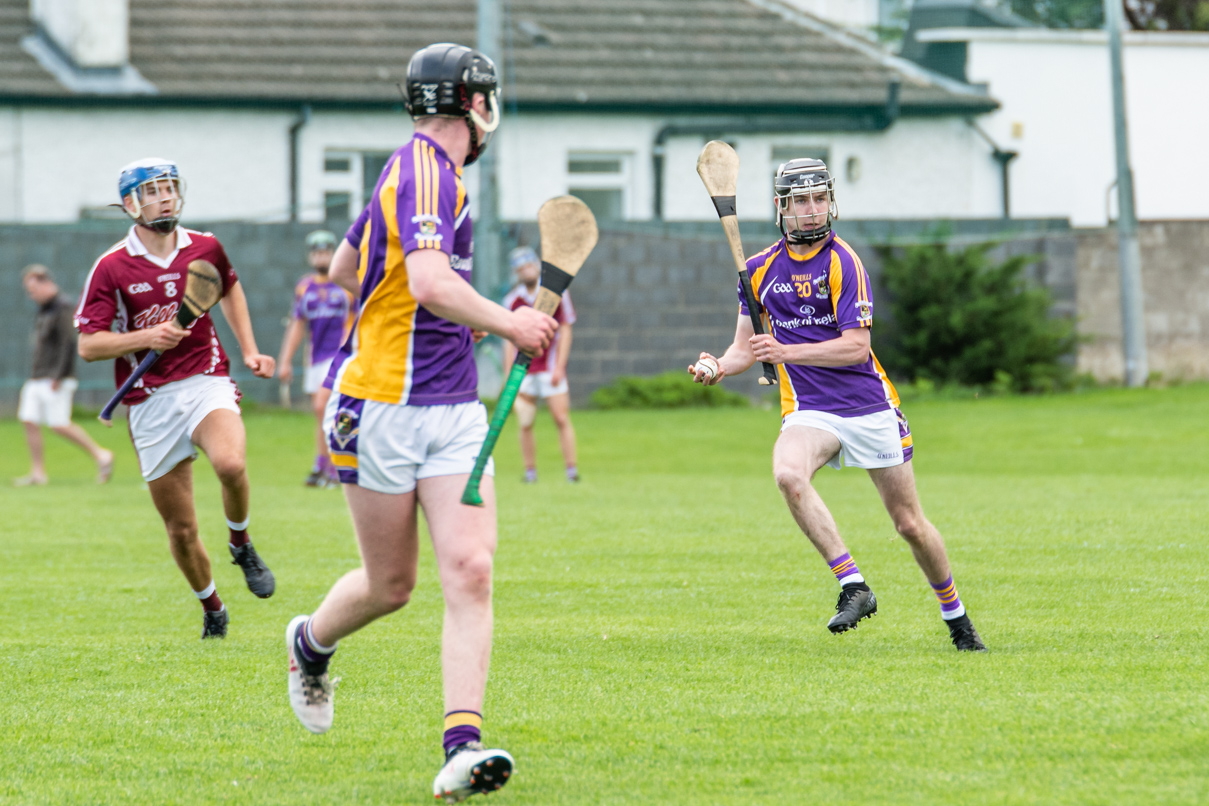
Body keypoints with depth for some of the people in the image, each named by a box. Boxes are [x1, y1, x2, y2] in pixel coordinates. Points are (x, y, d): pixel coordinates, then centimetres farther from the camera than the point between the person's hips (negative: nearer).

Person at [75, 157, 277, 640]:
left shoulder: (205, 249, 5)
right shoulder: (111, 268, -5)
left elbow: (230, 289, 27)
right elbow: (88, 345, -6)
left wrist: (248, 350, 19)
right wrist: (147, 337, -19)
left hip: (206, 381, 1)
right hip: (151, 402, 0)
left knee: (230, 463, -33)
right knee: (181, 530, 2)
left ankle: (241, 544, -3)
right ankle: (211, 609, 28)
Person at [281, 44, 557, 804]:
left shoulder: (420, 168, 15)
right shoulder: (424, 172, -15)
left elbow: (342, 267, 27)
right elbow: (431, 284, -31)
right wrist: (510, 324, -18)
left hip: (454, 411, 8)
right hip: (386, 408, -8)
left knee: (470, 571, -10)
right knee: (391, 585, 7)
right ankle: (310, 644, 40)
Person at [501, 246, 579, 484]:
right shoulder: (512, 299, 9)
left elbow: (565, 331, 1)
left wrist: (559, 366, -7)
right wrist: (508, 375, 8)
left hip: (550, 368, -2)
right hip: (522, 372, 2)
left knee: (562, 419, -9)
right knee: (525, 424, -1)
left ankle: (571, 470, -7)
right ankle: (530, 471, 6)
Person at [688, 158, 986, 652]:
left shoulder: (842, 262, -8)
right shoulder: (761, 269, 7)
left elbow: (856, 347, -15)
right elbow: (747, 348, 15)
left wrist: (785, 352, -24)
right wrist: (717, 367, -7)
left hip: (871, 407, -2)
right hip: (809, 410, 2)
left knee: (910, 525, 4)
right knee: (788, 475, -32)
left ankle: (956, 618, 27)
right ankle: (853, 587, -29)